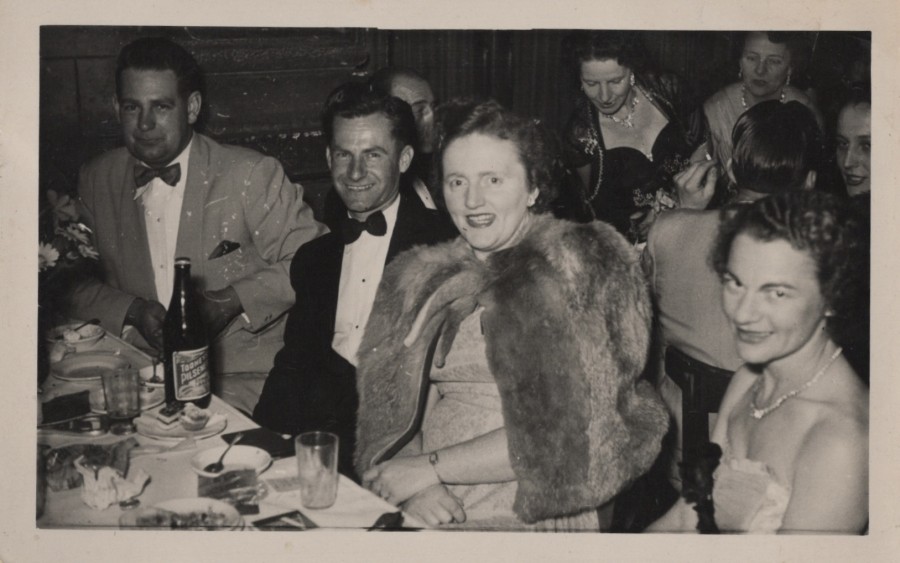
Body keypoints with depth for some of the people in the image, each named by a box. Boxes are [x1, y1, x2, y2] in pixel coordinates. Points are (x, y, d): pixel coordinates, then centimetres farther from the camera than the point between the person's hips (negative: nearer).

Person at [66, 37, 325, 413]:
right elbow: (72, 284, 12)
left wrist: (232, 300, -16)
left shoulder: (250, 176, -5)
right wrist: (131, 310, -8)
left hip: (241, 381, -3)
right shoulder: (95, 181, 8)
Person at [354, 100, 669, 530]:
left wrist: (430, 469, -9)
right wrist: (411, 490, -12)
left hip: (534, 516, -3)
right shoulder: (419, 280, 12)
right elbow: (390, 407, 7)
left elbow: (572, 432, -10)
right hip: (432, 513, 4)